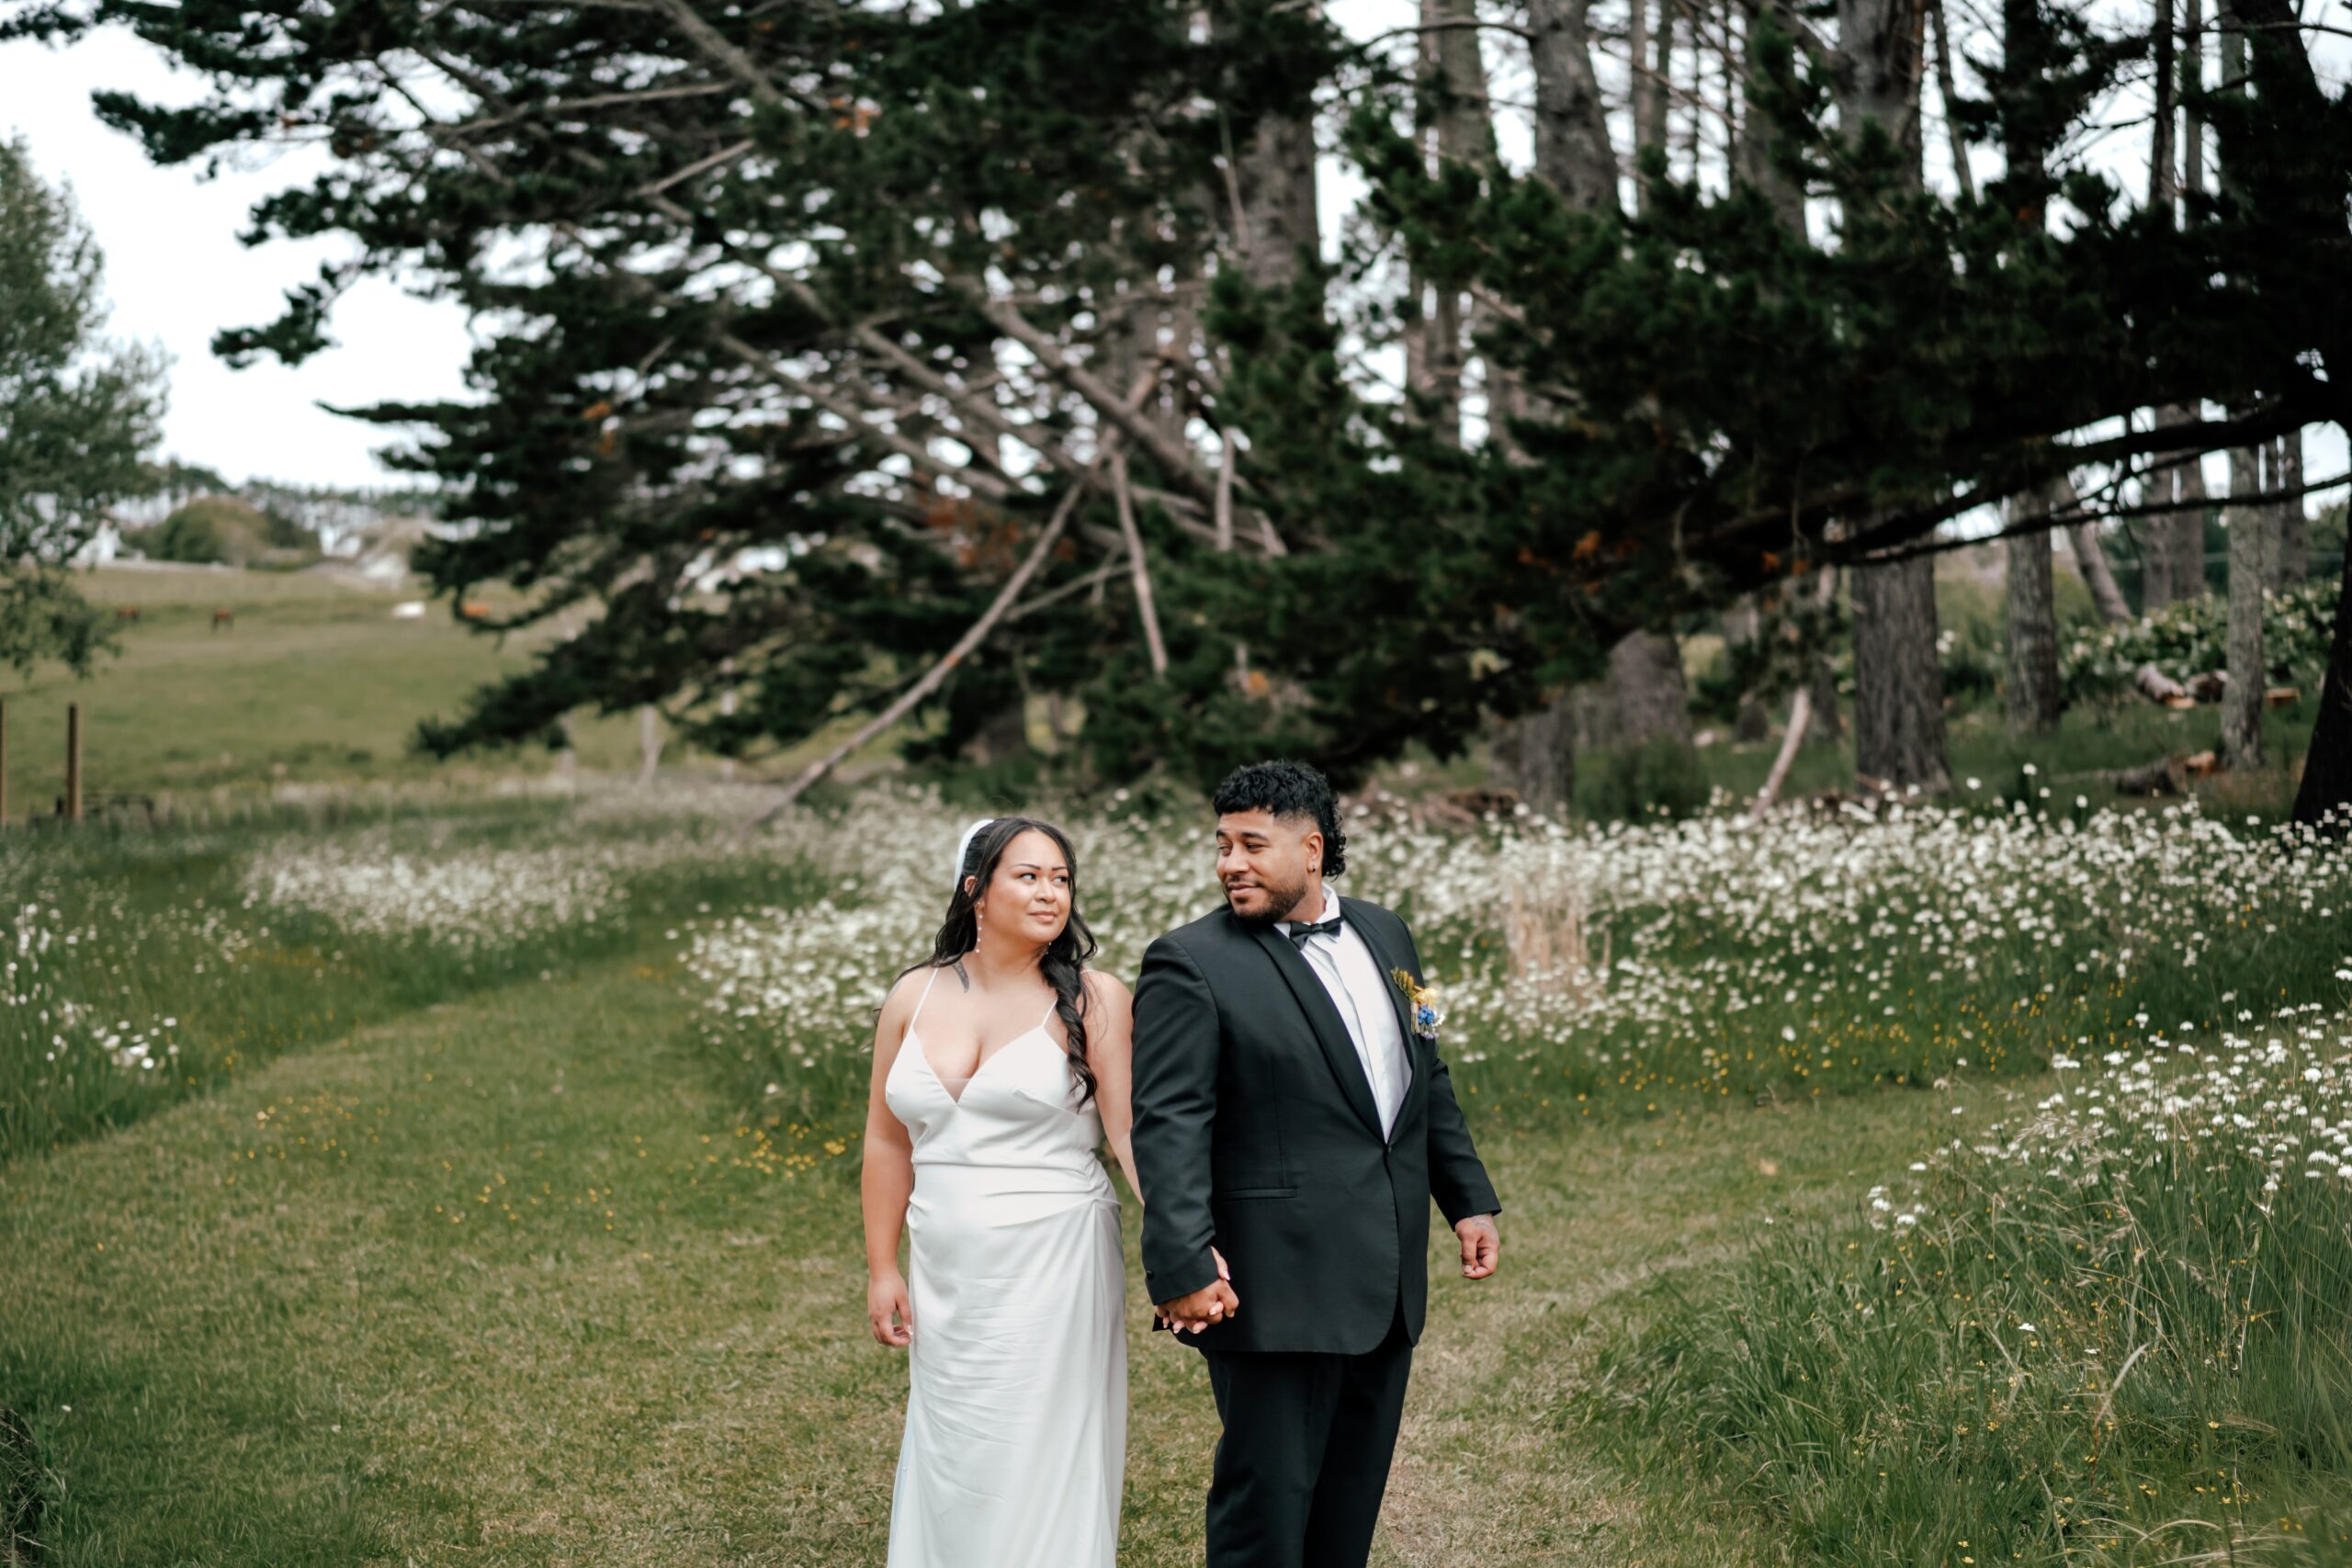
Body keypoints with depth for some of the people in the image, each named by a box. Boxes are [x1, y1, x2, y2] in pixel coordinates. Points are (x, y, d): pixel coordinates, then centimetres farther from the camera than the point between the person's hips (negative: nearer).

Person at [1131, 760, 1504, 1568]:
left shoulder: (1384, 935, 11)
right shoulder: (1192, 964, -10)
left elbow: (1427, 1081, 20)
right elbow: (1169, 1128, -17)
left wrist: (1469, 1197, 18)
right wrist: (1183, 1266, -25)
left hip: (1387, 1282, 7)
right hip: (1277, 1287, -6)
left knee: (1352, 1500, 16)